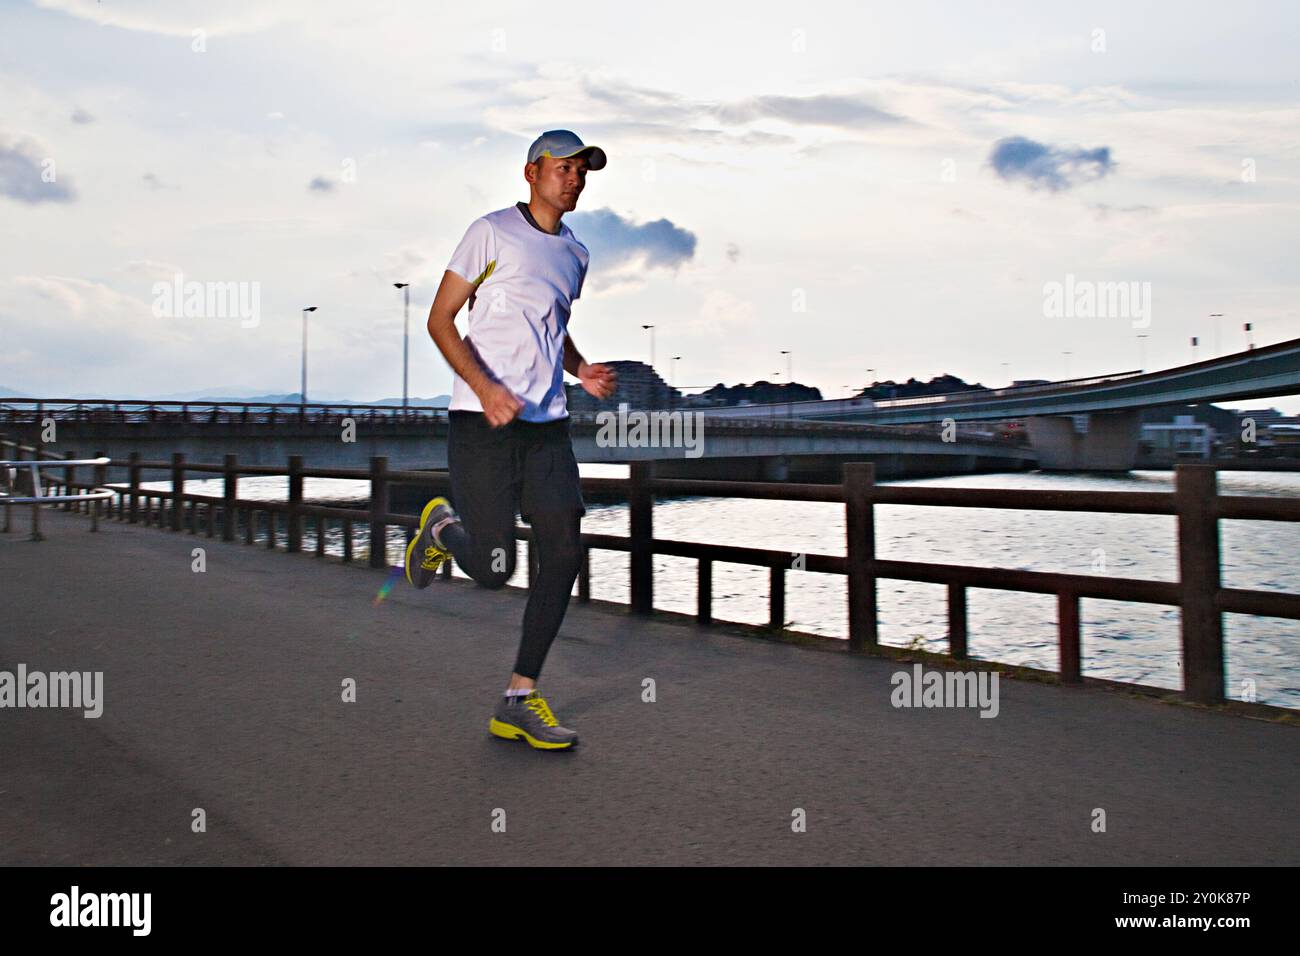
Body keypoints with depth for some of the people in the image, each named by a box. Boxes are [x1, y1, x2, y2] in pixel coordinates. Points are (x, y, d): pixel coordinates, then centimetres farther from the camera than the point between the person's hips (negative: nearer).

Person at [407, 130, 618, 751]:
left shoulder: (575, 254, 19)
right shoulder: (492, 232, -1)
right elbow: (440, 319, -4)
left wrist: (581, 370, 10)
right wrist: (485, 387, -19)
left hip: (546, 425, 6)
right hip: (480, 423, -6)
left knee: (565, 551, -5)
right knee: (493, 569, -9)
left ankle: (517, 703, 5)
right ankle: (442, 524, 27)